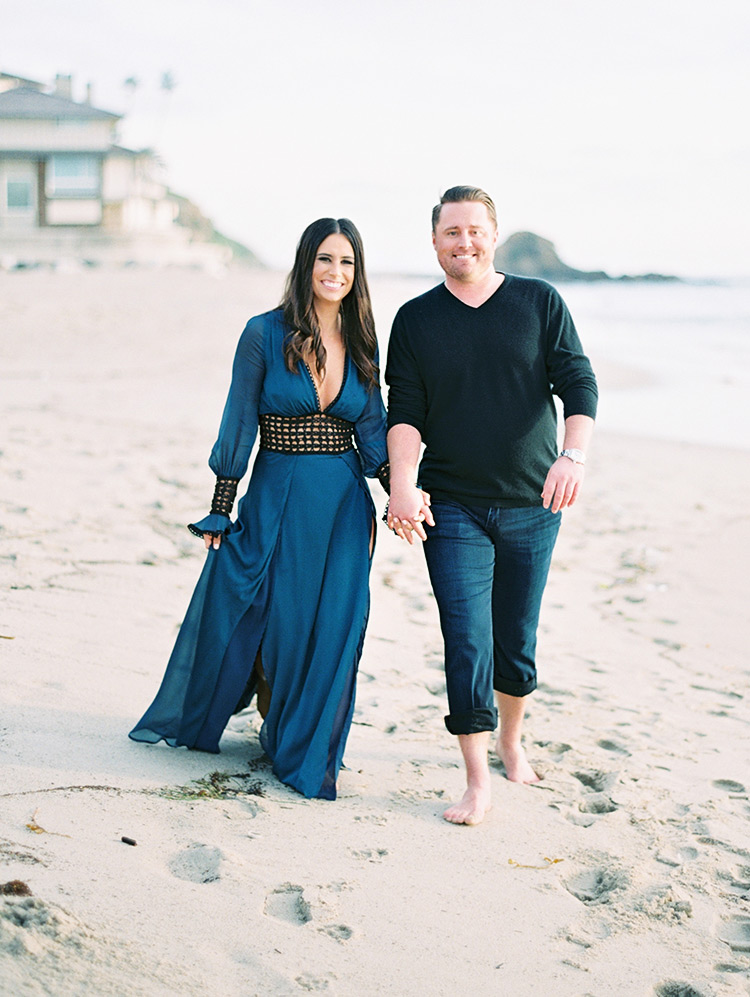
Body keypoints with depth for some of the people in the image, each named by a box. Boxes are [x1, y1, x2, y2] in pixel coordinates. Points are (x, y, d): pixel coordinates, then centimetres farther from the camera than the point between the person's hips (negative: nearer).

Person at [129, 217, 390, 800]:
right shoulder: (264, 335, -6)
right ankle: (192, 720, 31)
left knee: (331, 628, 2)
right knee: (260, 621, 4)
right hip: (275, 502, -3)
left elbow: (372, 430, 10)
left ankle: (303, 749, 21)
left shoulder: (360, 343, 5)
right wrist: (219, 511, -3)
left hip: (344, 508, 3)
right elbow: (239, 424, -3)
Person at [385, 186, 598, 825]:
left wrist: (574, 454, -21)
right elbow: (404, 411, -1)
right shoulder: (415, 320, 4)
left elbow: (578, 384, -3)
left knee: (517, 640, 12)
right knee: (467, 642, -8)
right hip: (453, 507, -1)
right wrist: (403, 481, -17)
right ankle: (478, 784, -1)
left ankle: (511, 742, 36)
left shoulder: (540, 302, 3)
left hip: (532, 506, 1)